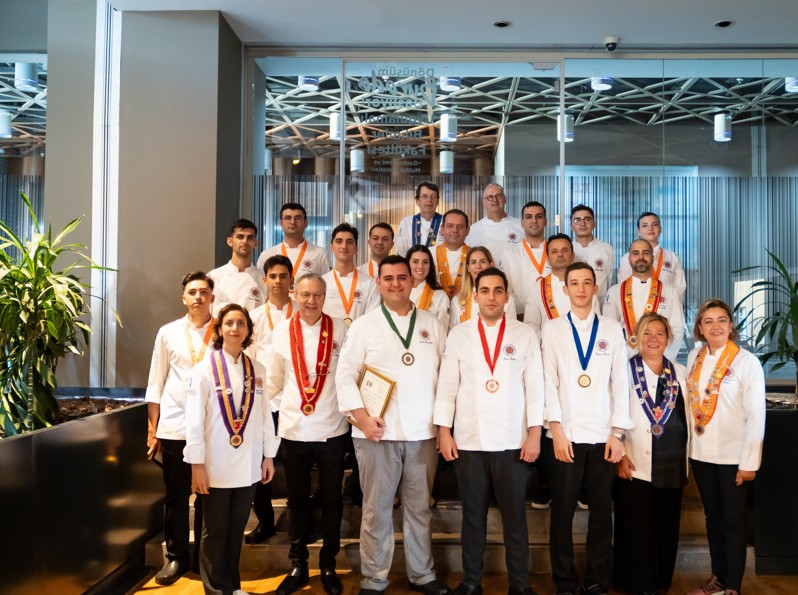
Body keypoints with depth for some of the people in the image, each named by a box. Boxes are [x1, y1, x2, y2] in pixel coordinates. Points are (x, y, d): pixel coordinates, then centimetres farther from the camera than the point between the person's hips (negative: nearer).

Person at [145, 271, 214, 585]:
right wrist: (152, 430, 5)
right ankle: (176, 557, 25)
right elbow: (155, 385, 8)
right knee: (175, 496, 10)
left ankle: (204, 558, 24)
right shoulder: (168, 332, 5)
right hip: (174, 428, 1)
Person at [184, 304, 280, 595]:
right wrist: (196, 463, -11)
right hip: (215, 465, -3)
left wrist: (269, 455, 8)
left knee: (236, 529, 14)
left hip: (248, 464, 4)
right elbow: (194, 418, -9)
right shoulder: (205, 368, -7)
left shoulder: (257, 370, 5)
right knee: (215, 531, 9)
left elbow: (264, 414, 9)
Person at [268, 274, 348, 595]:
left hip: (332, 429, -1)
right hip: (293, 429, 1)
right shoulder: (281, 330, 0)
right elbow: (274, 378, 9)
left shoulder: (340, 329, -5)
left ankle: (328, 565, 27)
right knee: (297, 500, 14)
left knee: (331, 500, 11)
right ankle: (298, 566, 28)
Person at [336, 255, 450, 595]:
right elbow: (345, 374, -2)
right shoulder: (364, 325, 2)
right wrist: (362, 417, -12)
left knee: (419, 507, 13)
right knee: (377, 509, 6)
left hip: (423, 432, 2)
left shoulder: (432, 325, 9)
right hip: (377, 432, -2)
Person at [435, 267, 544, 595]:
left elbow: (535, 387, 1)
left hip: (512, 441, -1)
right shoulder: (458, 335, 4)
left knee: (515, 516, 7)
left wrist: (534, 434, -5)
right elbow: (447, 386, 3)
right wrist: (444, 431, -2)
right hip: (468, 441, 1)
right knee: (473, 515, 11)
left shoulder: (525, 335, 3)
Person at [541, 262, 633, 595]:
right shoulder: (552, 329, 5)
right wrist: (556, 430, -8)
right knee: (562, 513, 4)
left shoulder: (613, 330, 8)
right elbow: (548, 381, -1)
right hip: (566, 435, -1)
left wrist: (618, 433, -2)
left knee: (602, 513, 7)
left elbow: (620, 383, 5)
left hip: (603, 435, 1)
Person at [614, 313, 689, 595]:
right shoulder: (625, 370, -2)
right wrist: (620, 455, -11)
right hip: (636, 466, -4)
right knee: (638, 529, 3)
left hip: (672, 467, 4)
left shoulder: (680, 373, 10)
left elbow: (687, 417, 11)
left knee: (667, 528, 12)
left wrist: (687, 461, 9)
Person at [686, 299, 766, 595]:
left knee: (733, 521, 5)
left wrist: (749, 462, -12)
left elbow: (756, 415, -11)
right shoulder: (694, 357, 4)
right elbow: (690, 402, 6)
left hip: (733, 456, -4)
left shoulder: (747, 361, -10)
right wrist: (689, 444, 1)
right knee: (712, 516, 15)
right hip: (700, 453, 5)